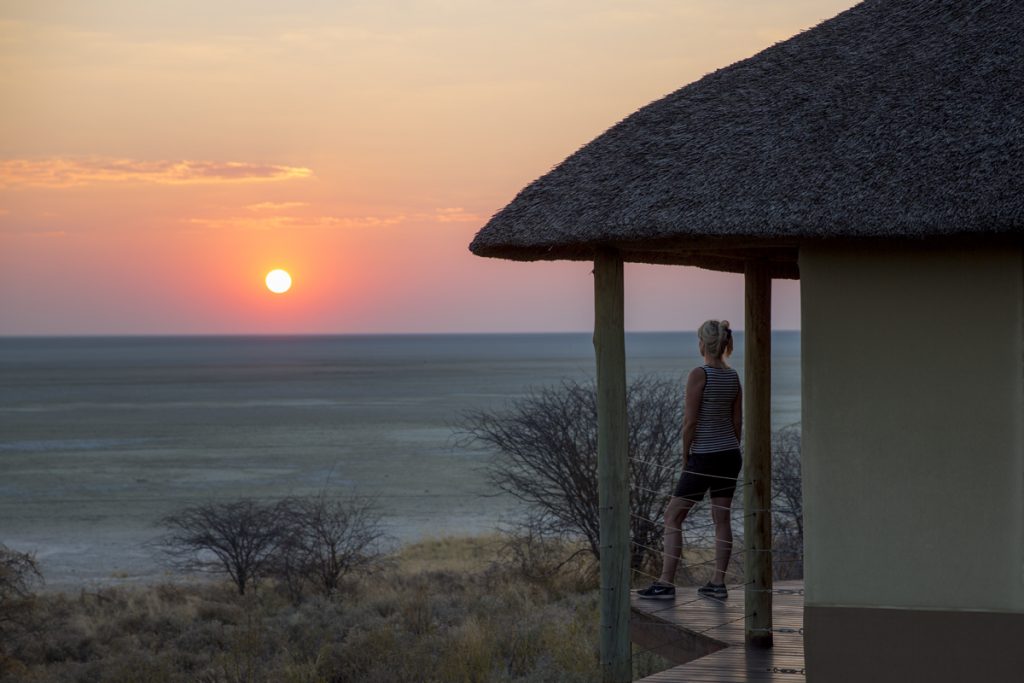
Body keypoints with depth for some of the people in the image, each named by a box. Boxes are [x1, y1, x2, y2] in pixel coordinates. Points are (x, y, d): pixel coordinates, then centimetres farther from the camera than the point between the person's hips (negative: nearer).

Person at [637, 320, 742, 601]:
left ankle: (666, 583, -3)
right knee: (722, 518, 10)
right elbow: (737, 421, 10)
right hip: (730, 454, 7)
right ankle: (718, 583, 12)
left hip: (704, 458, -7)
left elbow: (690, 421, -15)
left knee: (673, 516, 0)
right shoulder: (733, 376, 6)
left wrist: (685, 455, -4)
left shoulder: (699, 375, -15)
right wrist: (730, 450, 19)